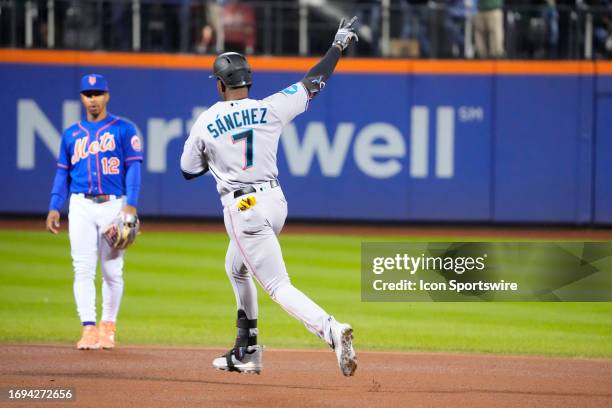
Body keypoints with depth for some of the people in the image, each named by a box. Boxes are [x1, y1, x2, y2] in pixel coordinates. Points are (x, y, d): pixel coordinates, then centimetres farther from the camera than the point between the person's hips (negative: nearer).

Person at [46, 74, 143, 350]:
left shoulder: (123, 130, 4)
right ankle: (89, 329, -7)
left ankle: (108, 326, 14)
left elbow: (133, 168, -2)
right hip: (81, 206, 2)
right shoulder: (71, 135, 14)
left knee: (112, 270, 0)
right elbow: (62, 172, 16)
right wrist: (54, 207, 4)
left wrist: (130, 205, -14)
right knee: (83, 269, -6)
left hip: (114, 204, -2)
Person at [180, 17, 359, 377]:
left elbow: (188, 171, 8)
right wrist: (339, 45, 19)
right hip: (275, 202, 6)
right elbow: (313, 84, 8)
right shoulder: (270, 109, -1)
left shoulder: (205, 124, -5)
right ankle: (246, 352, 32)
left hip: (243, 210, -6)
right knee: (237, 269, 28)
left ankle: (331, 331, -34)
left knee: (278, 286, -10)